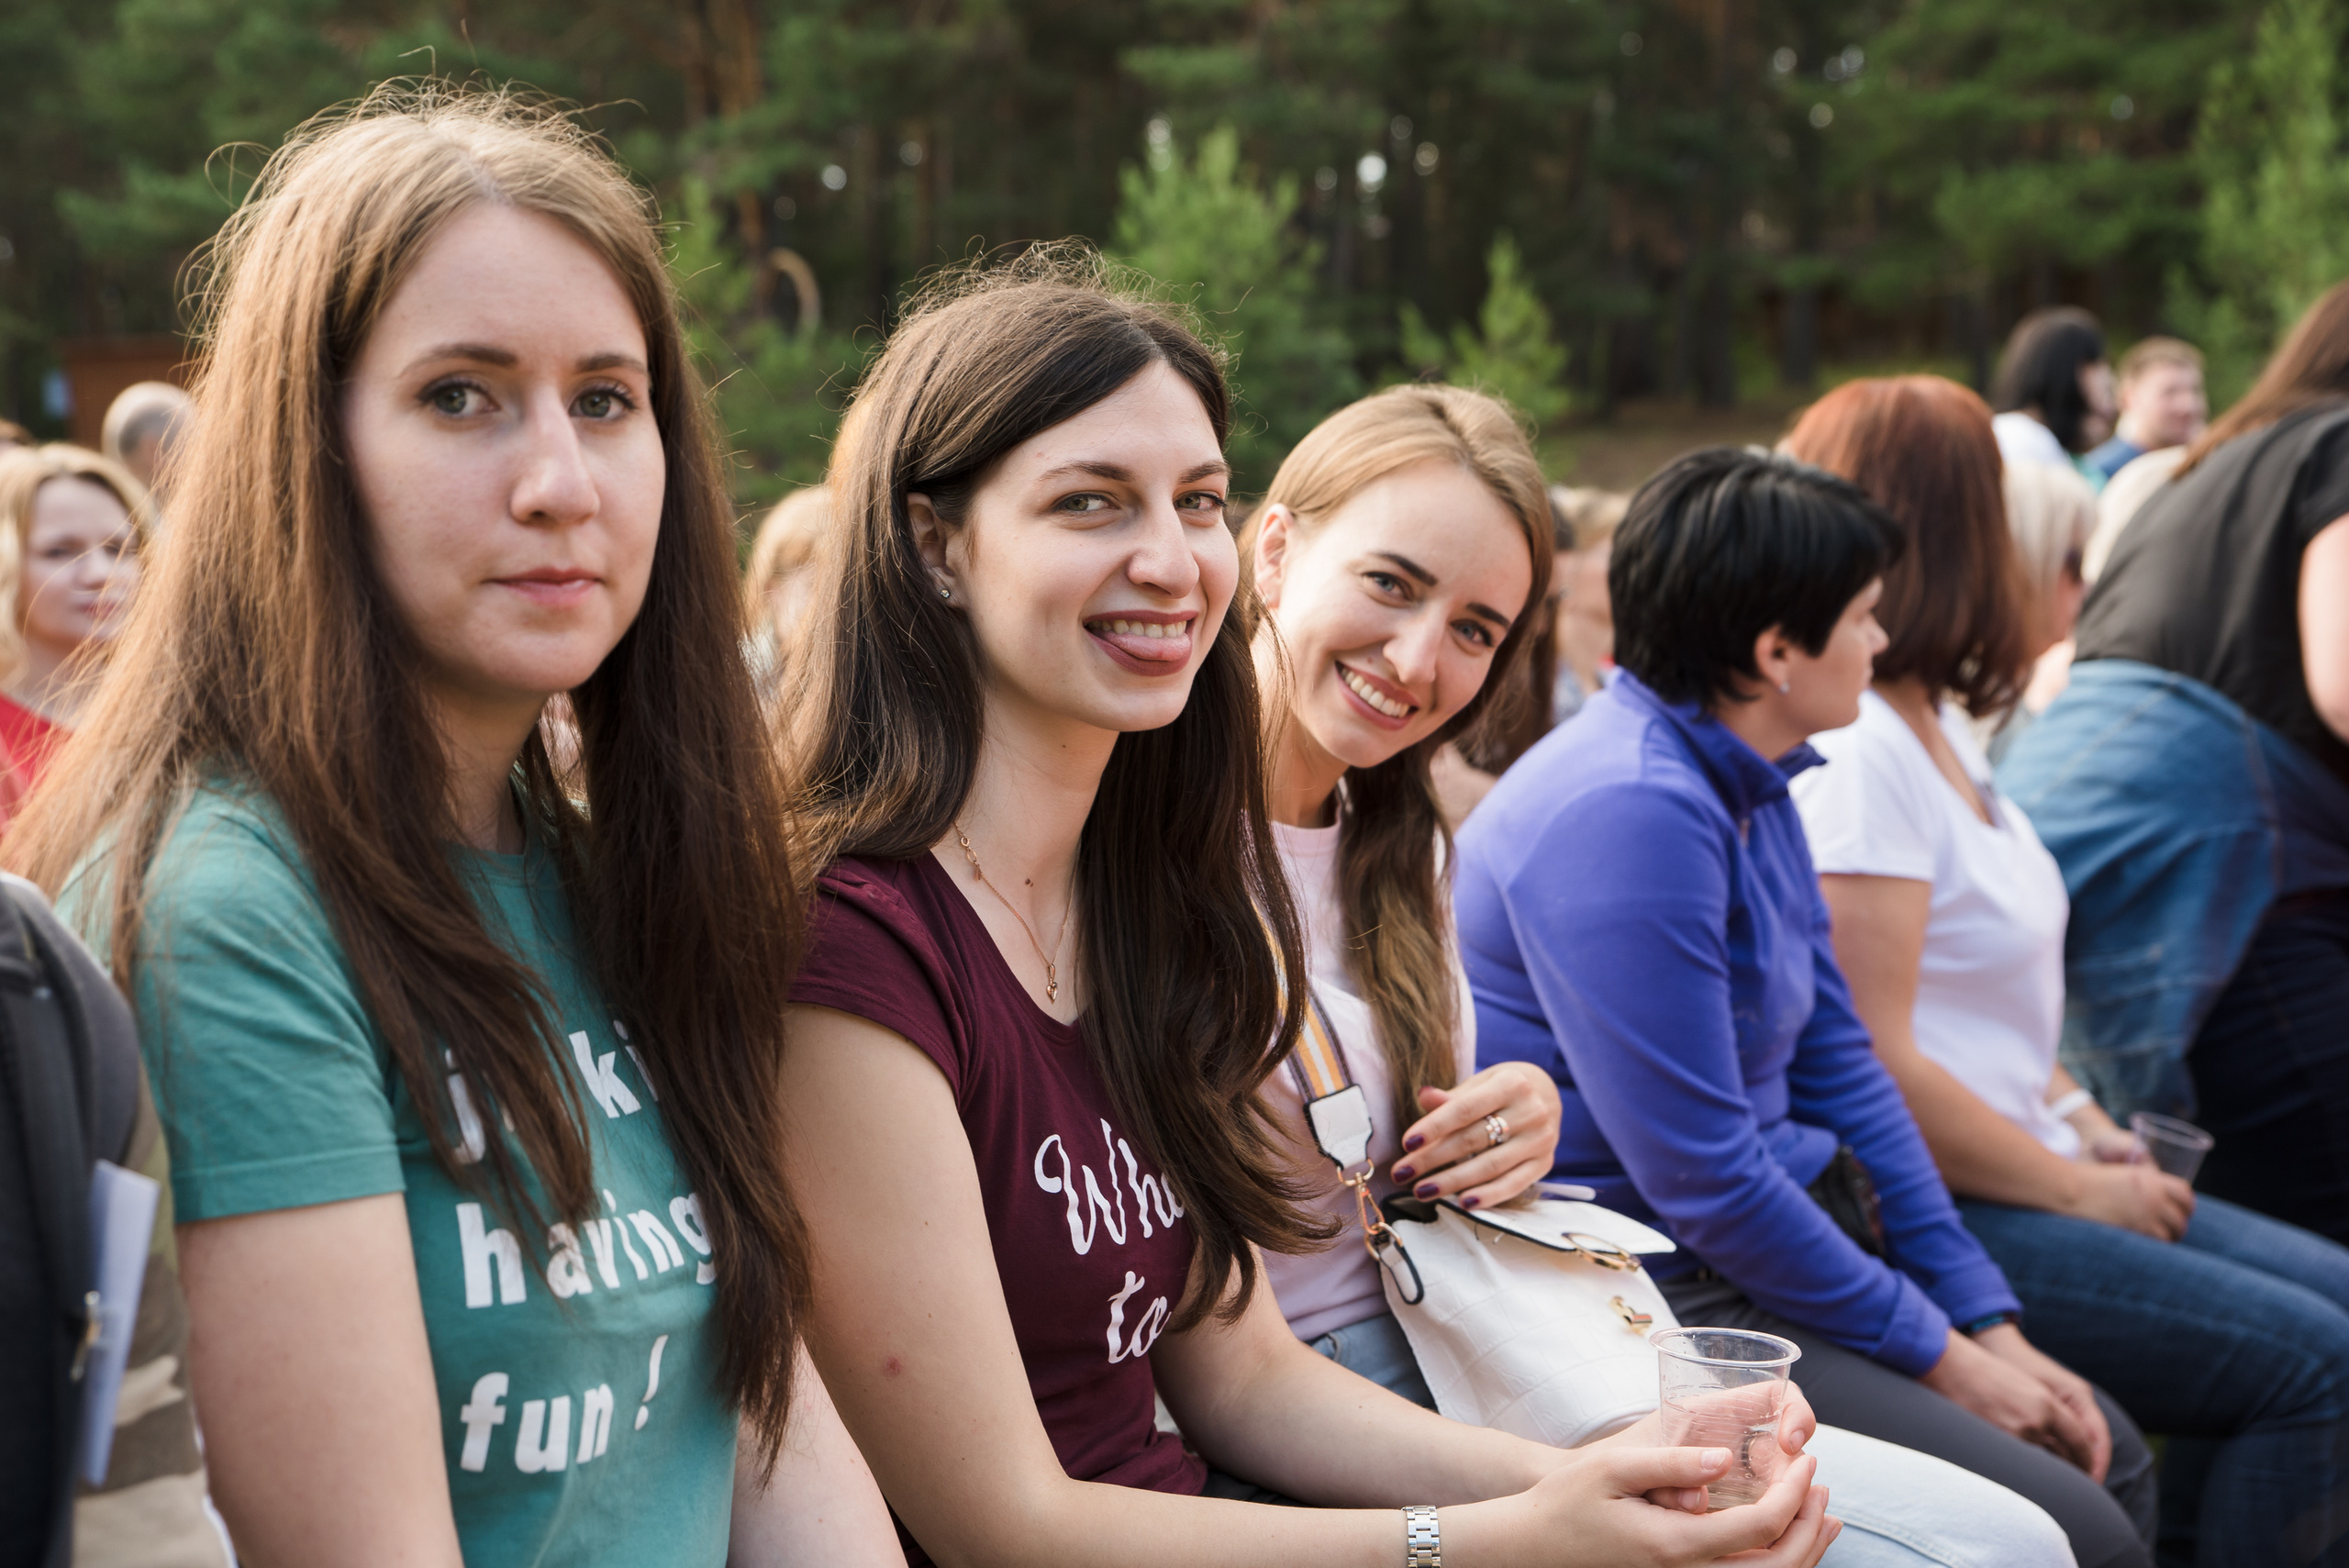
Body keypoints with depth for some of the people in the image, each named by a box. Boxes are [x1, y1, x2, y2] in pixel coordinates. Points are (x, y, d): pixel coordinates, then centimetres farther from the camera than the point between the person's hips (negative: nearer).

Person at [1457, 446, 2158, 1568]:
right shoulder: (1631, 811, -24)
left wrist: (1991, 1325, 8)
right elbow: (1698, 1180, -23)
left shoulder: (1749, 787, 8)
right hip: (1663, 1298, -10)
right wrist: (1939, 1356, -12)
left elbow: (1838, 1065, 12)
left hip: (1786, 1226, 10)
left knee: (2111, 1464, 15)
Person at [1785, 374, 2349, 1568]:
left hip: (2012, 1179, 10)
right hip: (1925, 1217, -10)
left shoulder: (1935, 725, 13)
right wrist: (2075, 1188, -13)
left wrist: (2077, 1117, 9)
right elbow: (1874, 1067, -23)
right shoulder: (1851, 751, -19)